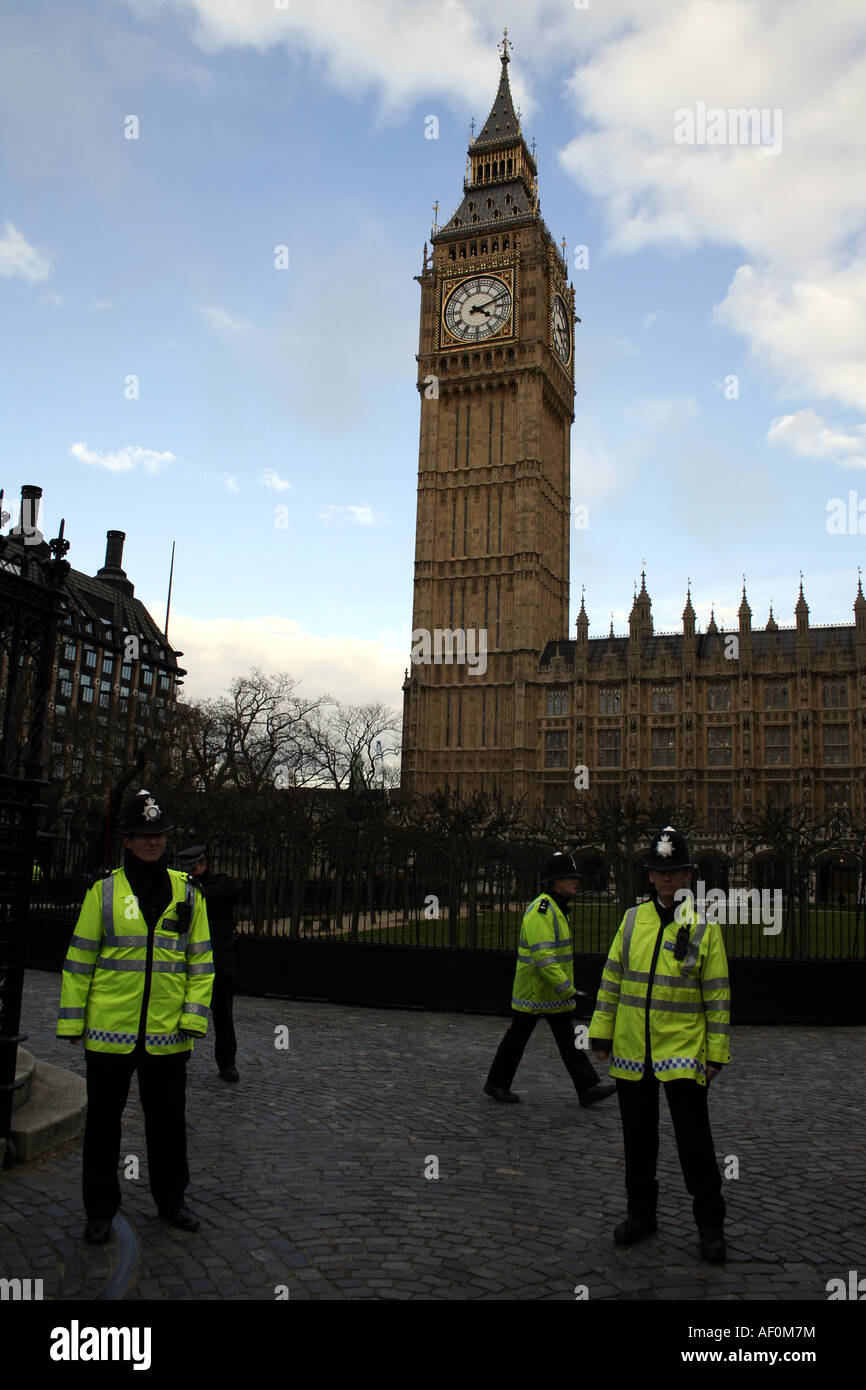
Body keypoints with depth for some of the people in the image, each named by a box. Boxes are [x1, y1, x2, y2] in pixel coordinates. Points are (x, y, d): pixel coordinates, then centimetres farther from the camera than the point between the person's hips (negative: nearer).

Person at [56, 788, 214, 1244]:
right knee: (103, 1121, 11)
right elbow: (80, 958, 1)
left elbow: (200, 959, 5)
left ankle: (171, 1199, 33)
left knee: (168, 1121, 14)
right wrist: (71, 1020, -1)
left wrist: (195, 1014, -3)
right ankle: (100, 1210, 28)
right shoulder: (104, 891, -2)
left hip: (167, 1035, 2)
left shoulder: (187, 893, 3)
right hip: (109, 1031, -1)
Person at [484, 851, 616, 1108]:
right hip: (533, 992, -9)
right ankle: (496, 1084, 19)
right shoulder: (541, 909, -21)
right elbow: (543, 956, -28)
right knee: (517, 1038, 5)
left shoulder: (557, 908, 11)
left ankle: (587, 1088, 13)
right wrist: (566, 988, -27)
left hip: (553, 992, 9)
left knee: (568, 1039, 8)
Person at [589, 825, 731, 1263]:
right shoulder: (633, 920, 4)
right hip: (632, 1051, 3)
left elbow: (718, 996, -2)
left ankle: (710, 1224, 21)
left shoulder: (705, 928, -5)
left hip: (683, 1052, -3)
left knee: (694, 1140, 3)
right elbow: (612, 978, 9)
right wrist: (601, 1031, 8)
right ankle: (640, 1214, 30)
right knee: (638, 1139, 14)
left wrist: (717, 1053, -3)